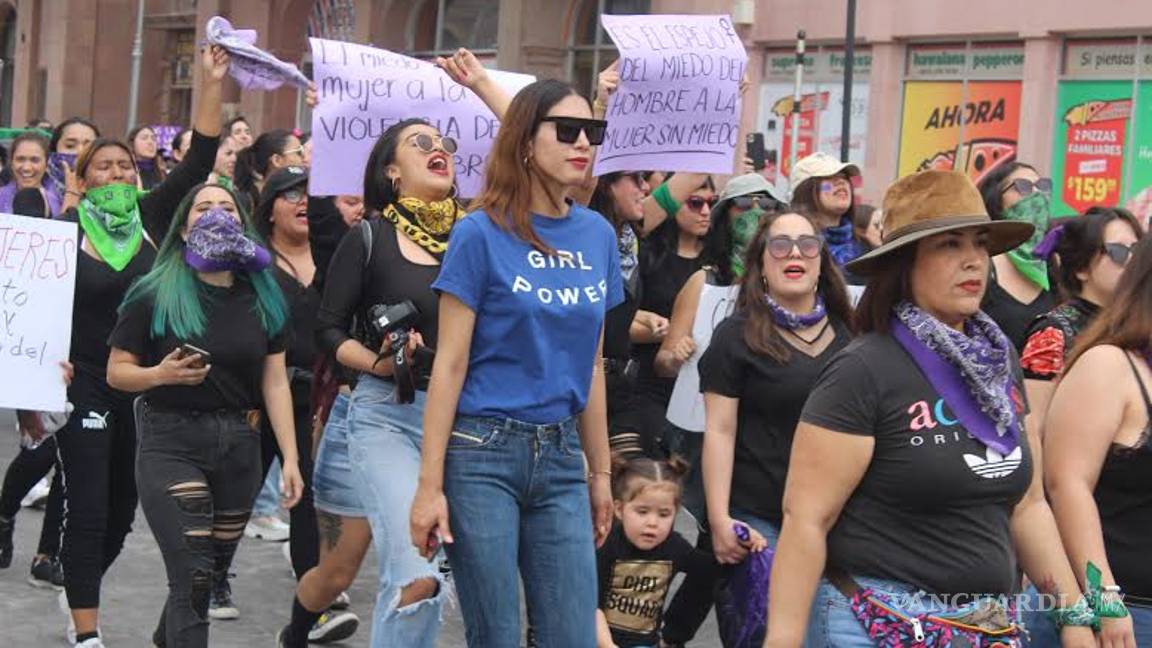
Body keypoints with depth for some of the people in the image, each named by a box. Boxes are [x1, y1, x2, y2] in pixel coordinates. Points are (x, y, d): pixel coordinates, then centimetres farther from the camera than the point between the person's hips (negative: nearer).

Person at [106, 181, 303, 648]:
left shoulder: (263, 297, 6)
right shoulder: (154, 294, -5)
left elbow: (275, 383, 5)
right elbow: (117, 372, -2)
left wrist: (290, 458, 0)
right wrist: (161, 374, -23)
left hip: (240, 447, 5)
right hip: (172, 445, -4)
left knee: (214, 569, 17)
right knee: (193, 577, -12)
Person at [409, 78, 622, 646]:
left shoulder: (598, 236, 8)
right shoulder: (482, 232, -6)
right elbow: (450, 365, -8)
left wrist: (600, 471, 17)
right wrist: (430, 485, -11)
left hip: (561, 456, 5)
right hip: (482, 451, -5)